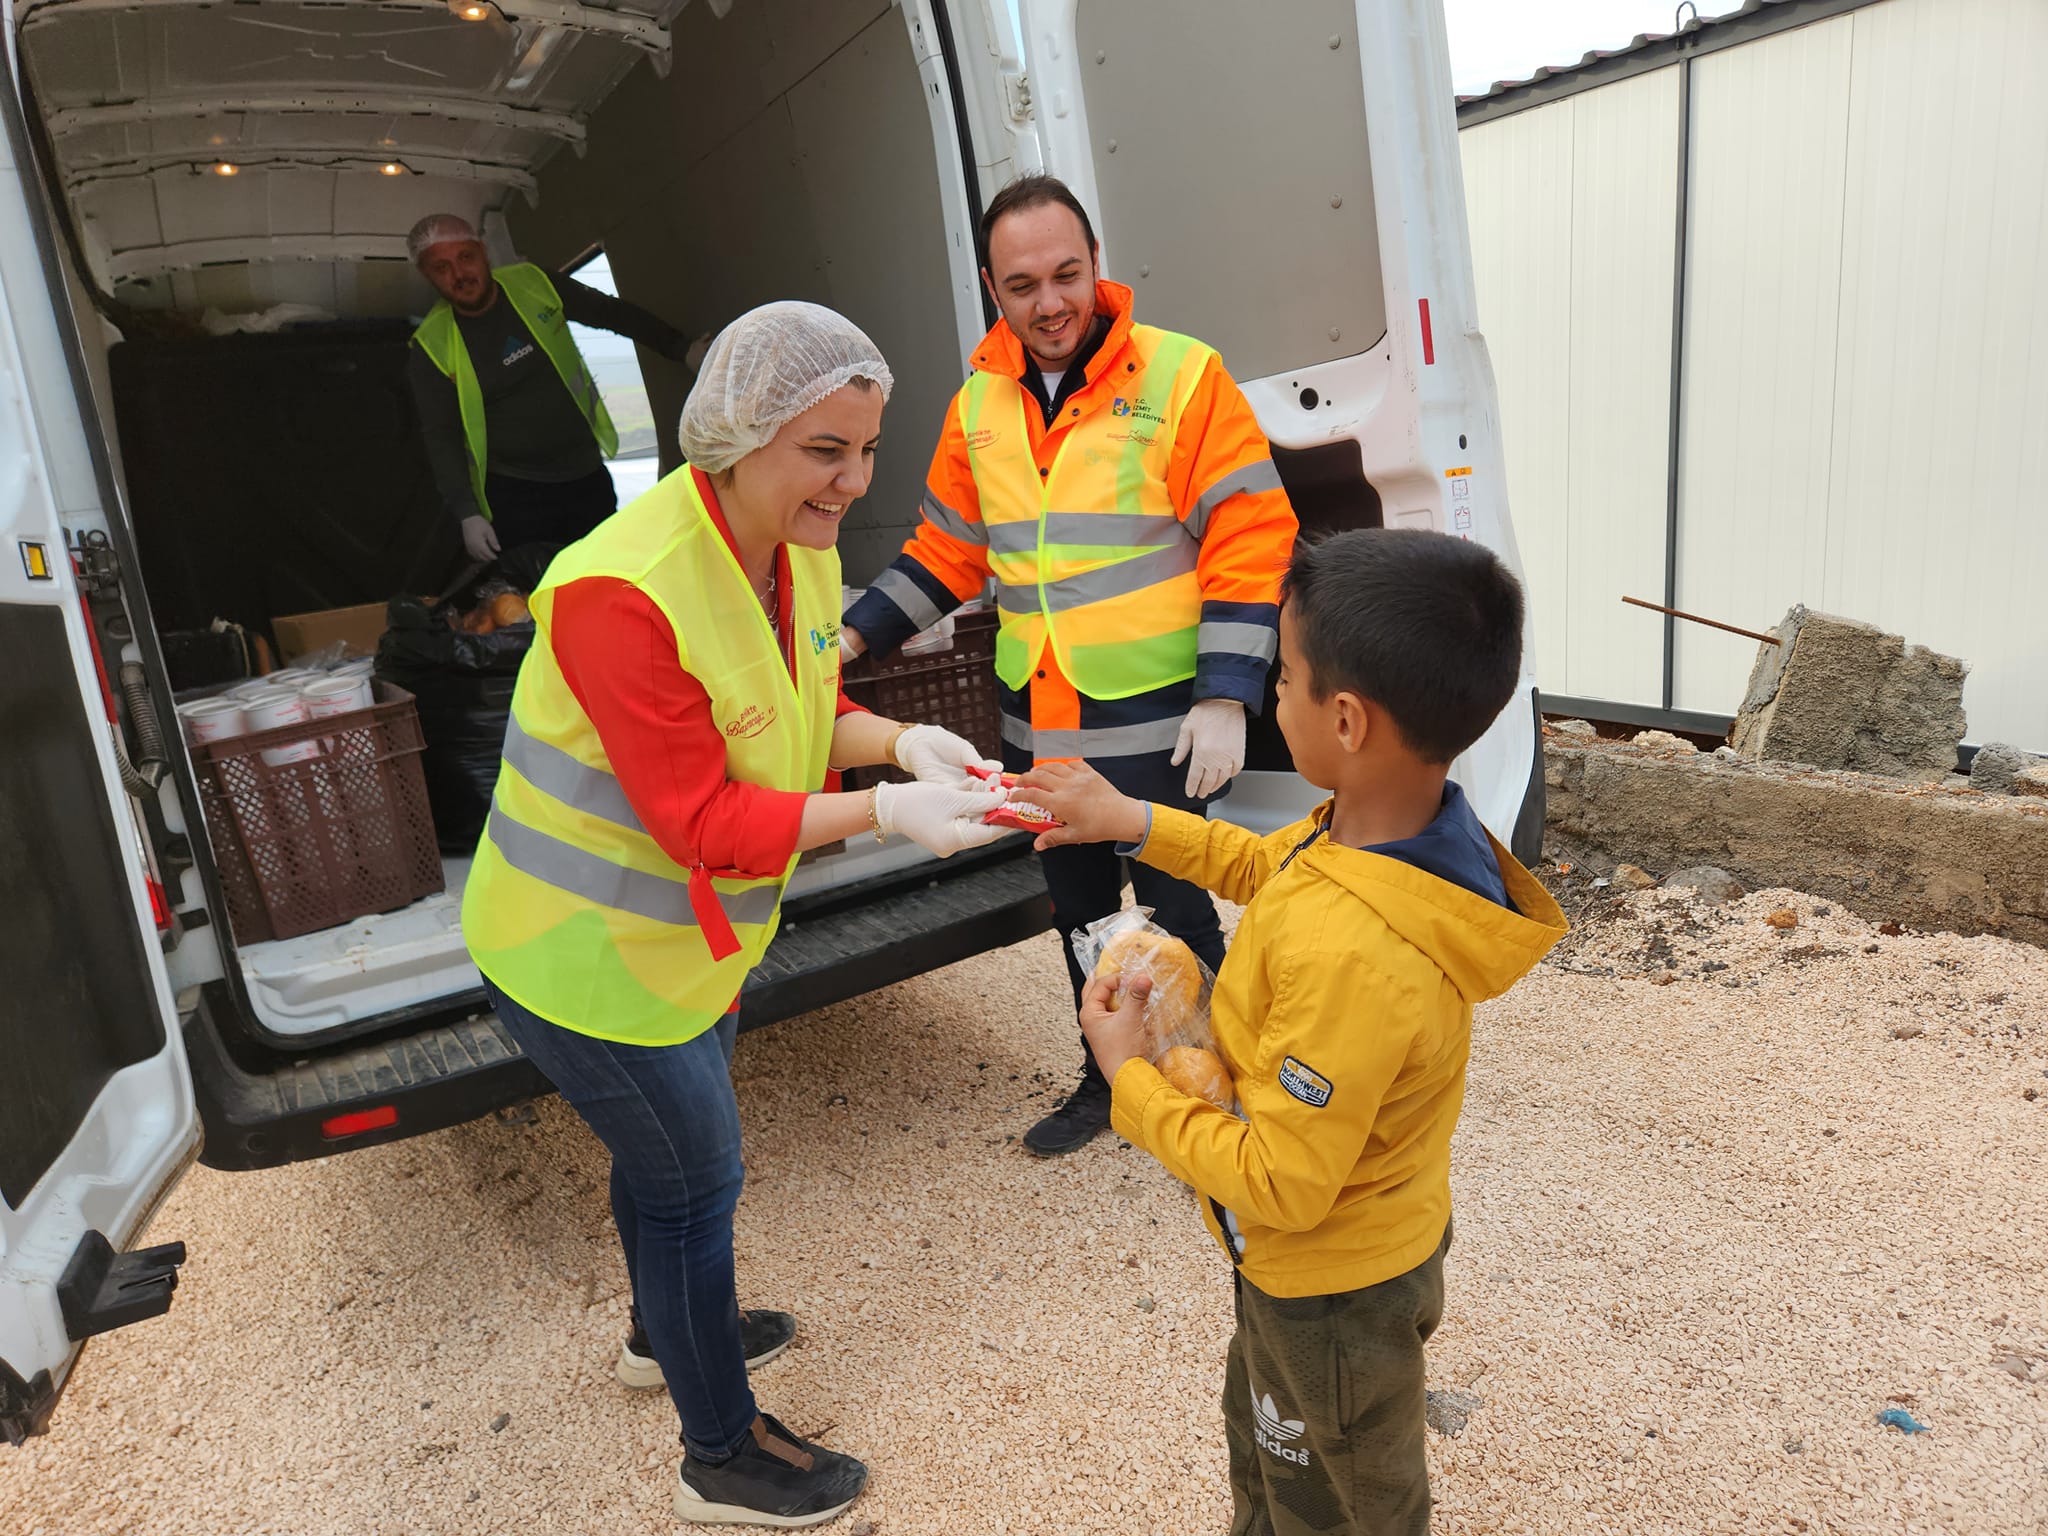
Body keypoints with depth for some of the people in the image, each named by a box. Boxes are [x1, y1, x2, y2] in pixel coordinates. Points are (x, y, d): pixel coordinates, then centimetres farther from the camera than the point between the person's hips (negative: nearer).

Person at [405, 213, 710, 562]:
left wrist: (683, 350, 5)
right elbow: (440, 438, -6)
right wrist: (467, 515, -15)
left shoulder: (533, 284, -3)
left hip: (587, 476, 3)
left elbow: (614, 313, 8)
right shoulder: (433, 347, -8)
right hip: (512, 496, -3)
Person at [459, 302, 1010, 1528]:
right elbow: (704, 821, -29)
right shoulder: (622, 590, -32)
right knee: (695, 1183, 8)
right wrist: (887, 813, -32)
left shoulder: (800, 551, -6)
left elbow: (794, 719, 6)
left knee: (666, 1148, 28)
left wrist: (899, 740, -12)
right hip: (588, 954, -8)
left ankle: (667, 1333, 57)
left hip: (689, 930, 8)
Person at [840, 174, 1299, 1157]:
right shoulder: (977, 405, 6)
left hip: (1156, 728, -5)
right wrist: (856, 635, 2)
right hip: (1036, 726, 6)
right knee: (1079, 912, 19)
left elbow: (1250, 544, -11)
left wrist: (1224, 700, -17)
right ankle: (1107, 1077, 41)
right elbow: (948, 549, 14)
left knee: (1177, 913, 6)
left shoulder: (1181, 375, -10)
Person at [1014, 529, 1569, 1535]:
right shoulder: (1383, 823, -15)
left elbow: (1279, 1183, -32)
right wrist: (1133, 822, 4)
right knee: (1262, 1438, 35)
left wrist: (1130, 1078, -20)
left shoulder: (1349, 956, -43)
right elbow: (1266, 864, 8)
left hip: (1332, 1284, -8)